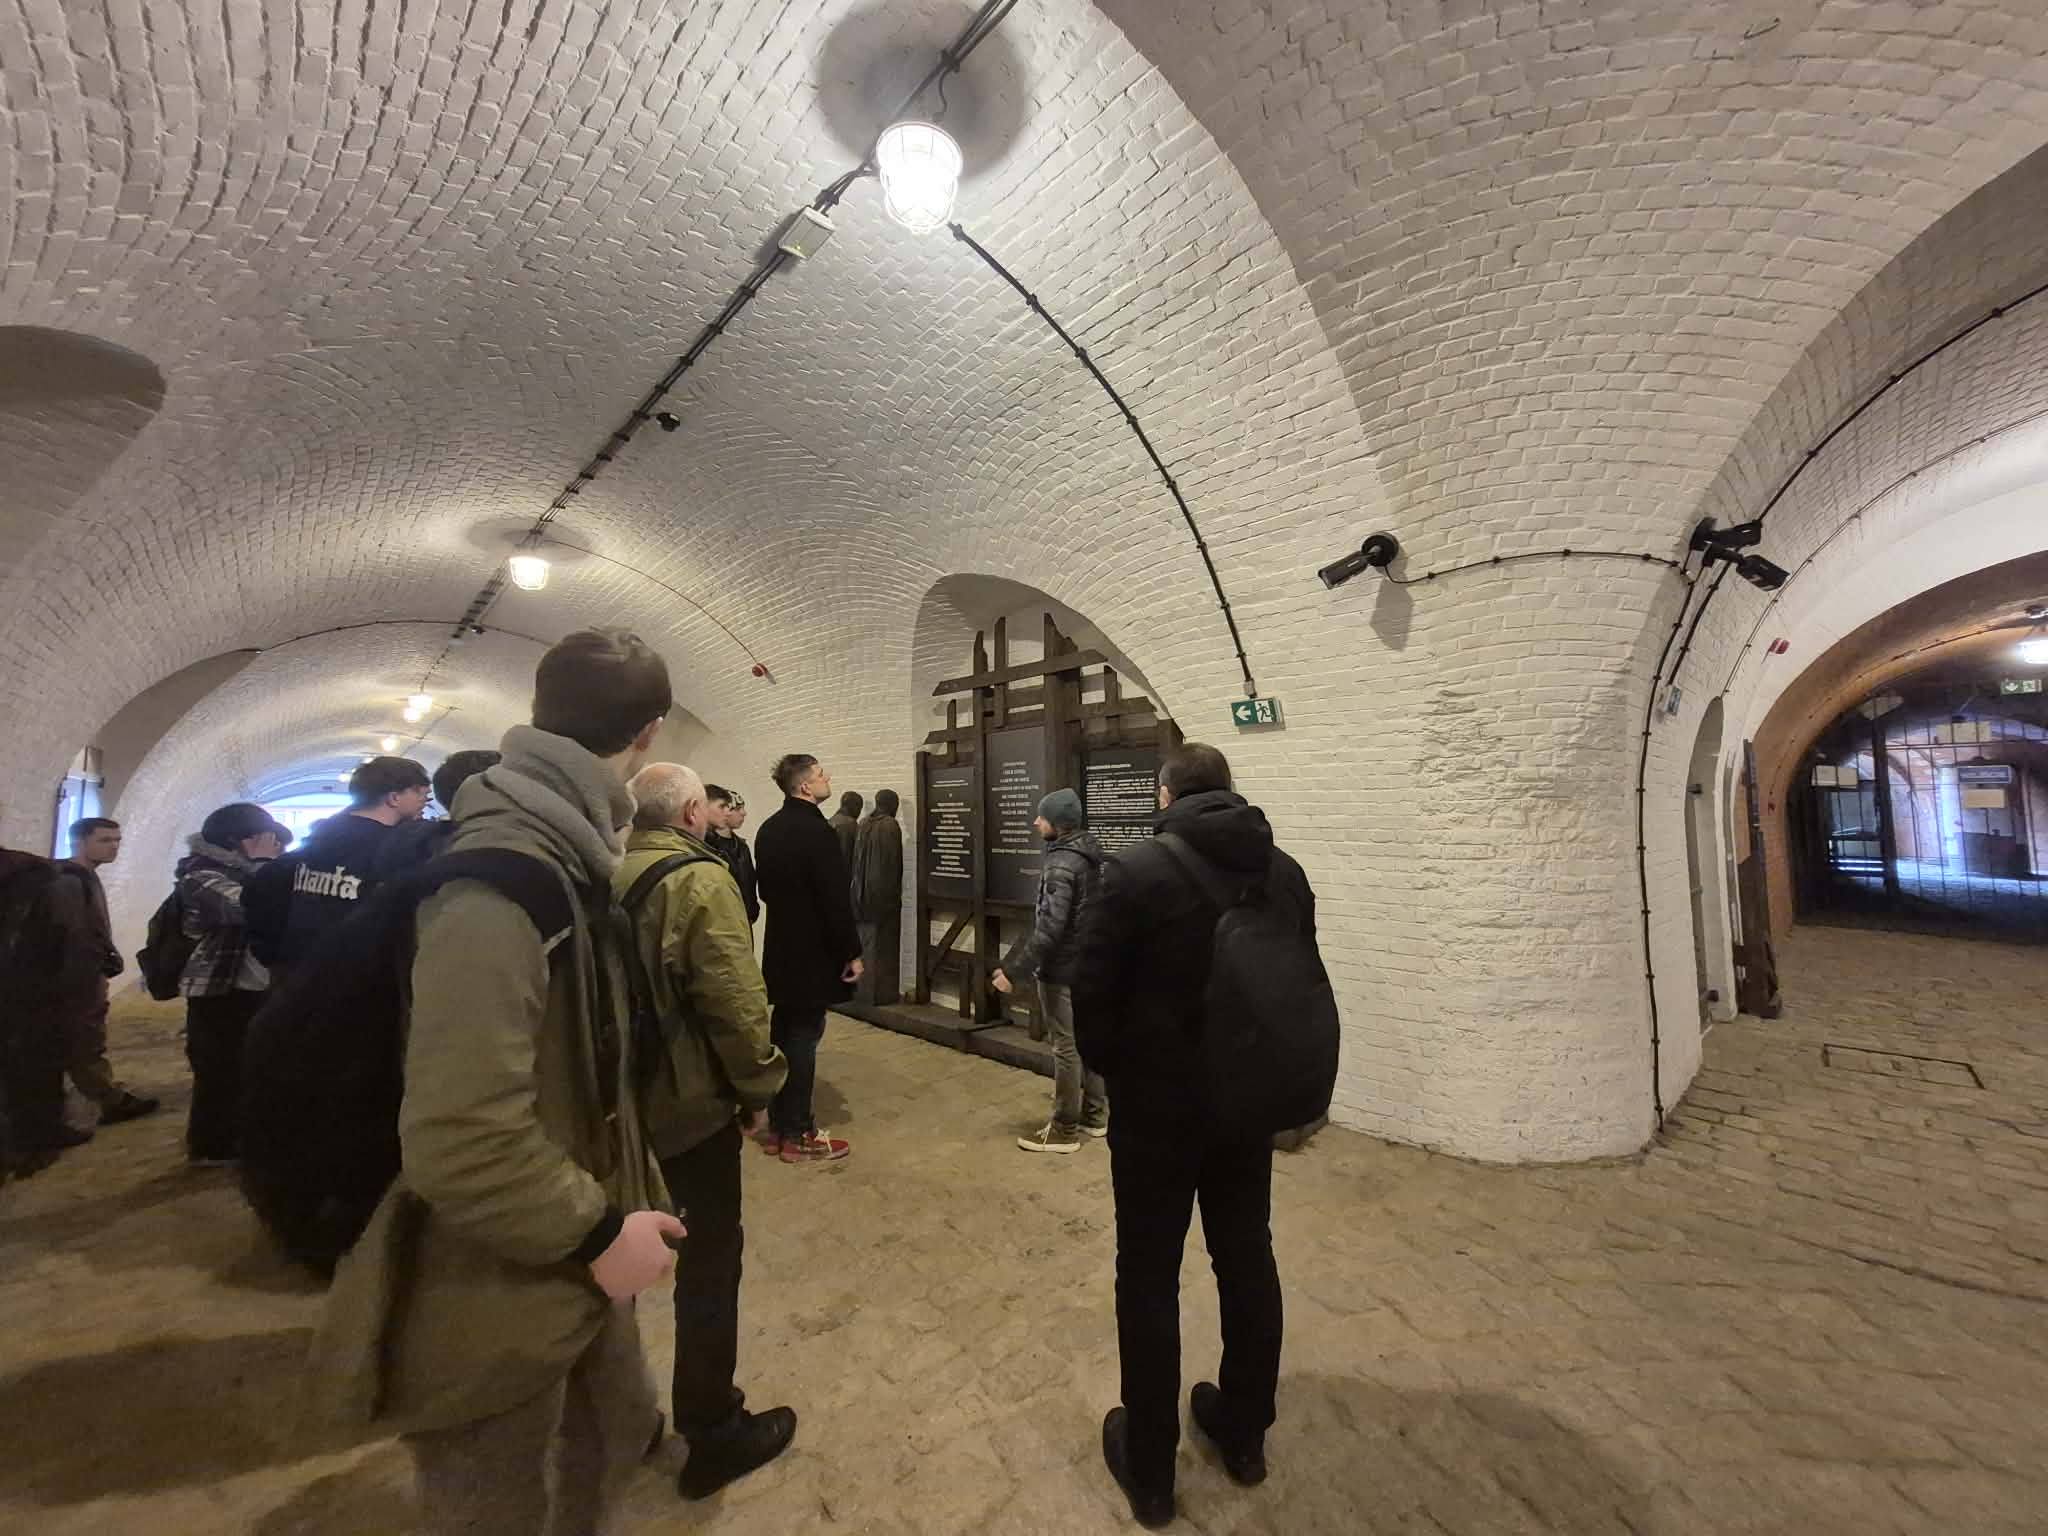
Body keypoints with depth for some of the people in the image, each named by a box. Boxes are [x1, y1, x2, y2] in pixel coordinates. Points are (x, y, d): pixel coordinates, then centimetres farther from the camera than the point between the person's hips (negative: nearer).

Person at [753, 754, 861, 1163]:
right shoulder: (816, 831, -20)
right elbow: (835, 899, -21)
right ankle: (798, 1136, 12)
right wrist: (851, 952, -13)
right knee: (803, 1040, 0)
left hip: (781, 950, 9)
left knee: (782, 1034, 15)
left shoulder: (769, 828, 8)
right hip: (812, 953, -9)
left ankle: (777, 1125, 26)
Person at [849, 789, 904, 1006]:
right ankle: (881, 992, 4)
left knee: (865, 941, 14)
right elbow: (893, 863, -13)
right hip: (884, 892, -6)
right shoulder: (891, 825, -12)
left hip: (863, 892, 6)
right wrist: (894, 893, -6)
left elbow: (856, 860, 9)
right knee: (883, 943, 1)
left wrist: (860, 888, 14)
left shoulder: (864, 824, 7)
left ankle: (862, 989, 20)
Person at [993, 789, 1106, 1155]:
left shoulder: (1061, 864, -22)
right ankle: (1094, 1115, 31)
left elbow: (1048, 929, -27)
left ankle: (1064, 1129, 15)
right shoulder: (1090, 854, 5)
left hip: (1062, 970, -9)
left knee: (1066, 1048, 2)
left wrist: (1013, 971, -22)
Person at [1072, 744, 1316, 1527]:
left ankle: (1148, 1468, 28)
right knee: (1248, 1259, 22)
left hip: (1157, 1103, -5)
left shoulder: (1135, 871, -18)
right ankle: (1245, 1433, 41)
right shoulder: (1287, 872, -1)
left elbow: (1091, 991, -14)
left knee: (1149, 1275, 12)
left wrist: (1110, 1067, 5)